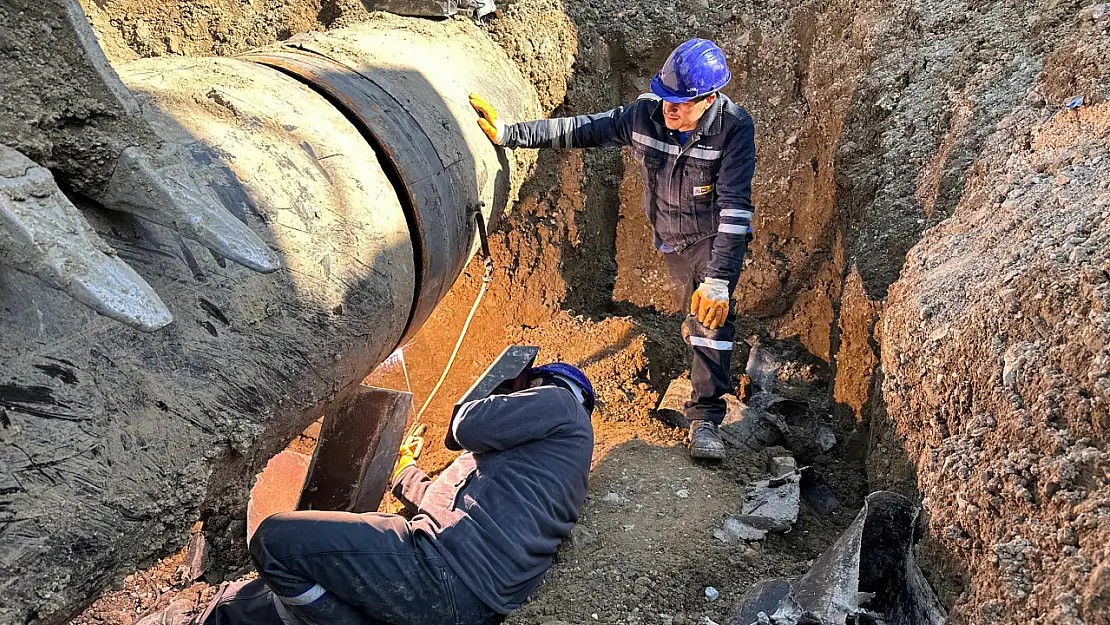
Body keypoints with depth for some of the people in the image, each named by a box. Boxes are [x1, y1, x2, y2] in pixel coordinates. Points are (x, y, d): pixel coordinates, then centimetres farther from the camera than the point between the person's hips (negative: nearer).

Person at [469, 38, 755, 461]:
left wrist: (718, 279, -41)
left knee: (712, 312, -21)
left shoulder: (734, 128, -30)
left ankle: (705, 418, -14)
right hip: (673, 239, 4)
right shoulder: (645, 114, -19)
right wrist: (507, 133, -13)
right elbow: (581, 130, -11)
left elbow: (734, 205, -34)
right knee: (691, 307, 20)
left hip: (718, 236, -4)